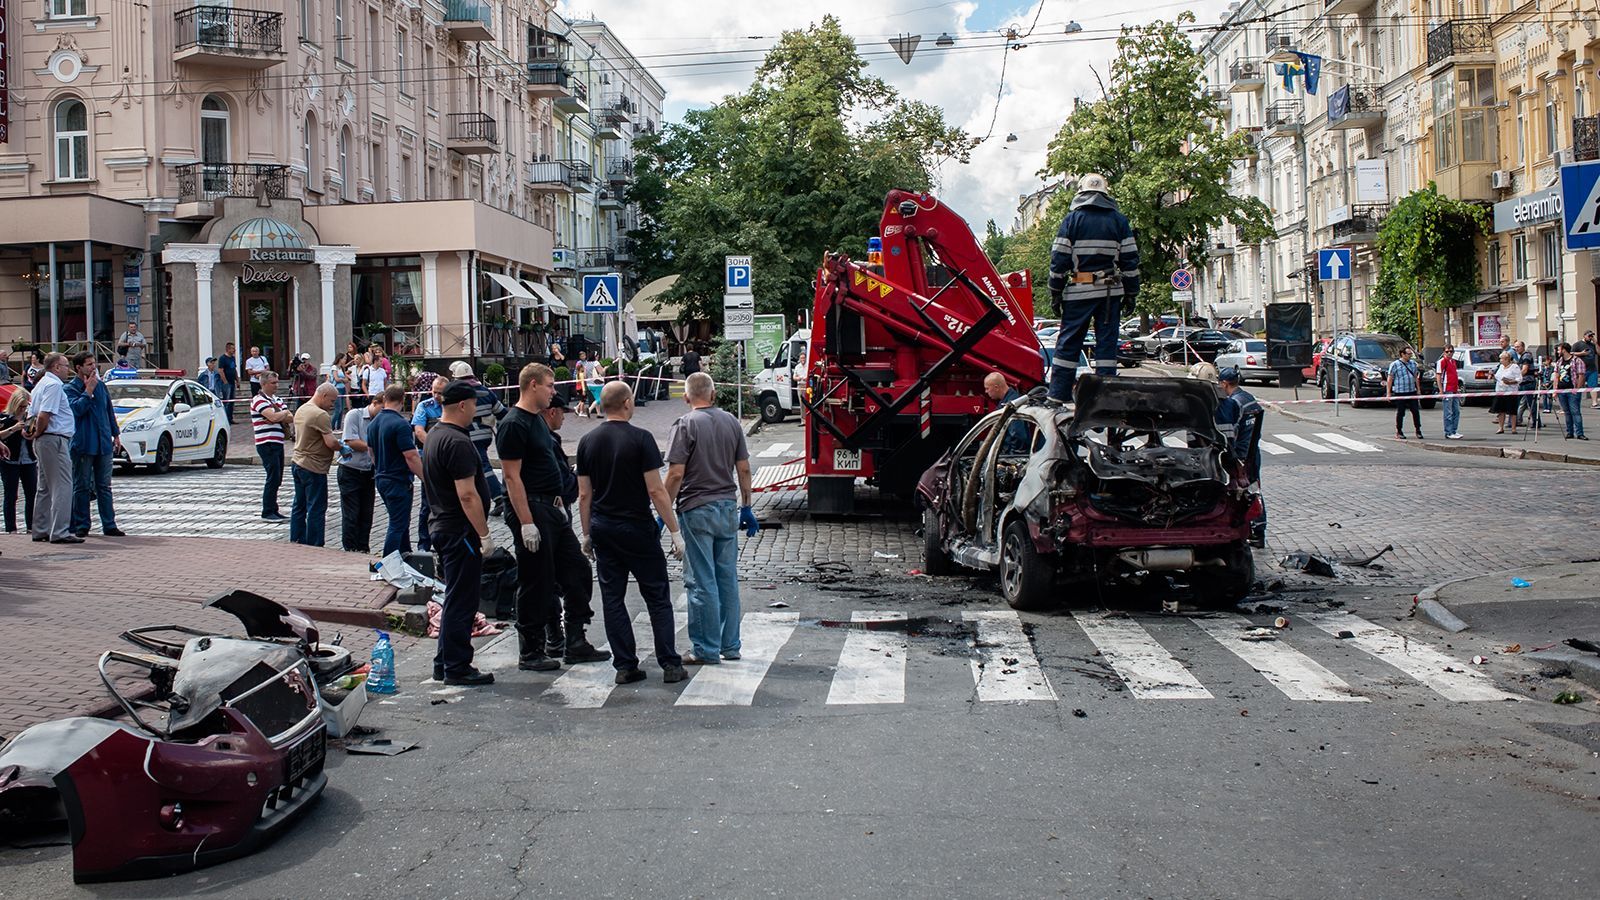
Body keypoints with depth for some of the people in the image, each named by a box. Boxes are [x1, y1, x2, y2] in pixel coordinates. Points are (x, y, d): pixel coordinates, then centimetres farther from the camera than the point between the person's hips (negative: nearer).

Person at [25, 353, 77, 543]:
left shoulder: (41, 384, 19)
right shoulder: (54, 385, -13)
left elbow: (31, 414, 20)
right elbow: (44, 416, -22)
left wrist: (34, 433, 11)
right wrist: (38, 433, -8)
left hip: (43, 441, 10)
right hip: (55, 439, -10)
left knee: (45, 488, 14)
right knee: (62, 487, -9)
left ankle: (41, 530, 19)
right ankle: (60, 532, -11)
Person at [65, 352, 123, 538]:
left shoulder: (100, 385, 13)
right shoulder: (70, 388, -3)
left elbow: (109, 410, 20)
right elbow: (76, 409, -20)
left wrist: (116, 434, 17)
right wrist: (88, 390, -15)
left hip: (104, 444, 5)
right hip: (83, 444, -4)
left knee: (104, 486, 7)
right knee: (82, 487, 2)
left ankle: (109, 525, 8)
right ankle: (81, 526, 8)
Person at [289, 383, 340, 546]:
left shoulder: (301, 410, 10)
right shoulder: (321, 415, -20)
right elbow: (331, 442, -24)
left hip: (297, 463, 10)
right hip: (314, 467, -10)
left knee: (299, 506, 15)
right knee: (316, 509, -2)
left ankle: (296, 542, 21)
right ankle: (314, 546, 0)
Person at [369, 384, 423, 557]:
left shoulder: (373, 423, 8)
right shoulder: (400, 424, -19)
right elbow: (411, 457, -22)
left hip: (380, 479, 9)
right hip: (398, 481, -9)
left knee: (401, 522, 21)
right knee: (397, 525, -3)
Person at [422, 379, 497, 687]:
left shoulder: (434, 435, 13)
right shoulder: (457, 442, -20)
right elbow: (467, 494, -24)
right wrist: (484, 534, -19)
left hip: (442, 526, 10)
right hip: (460, 531, -10)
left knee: (455, 598, 17)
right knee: (461, 600, -3)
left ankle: (444, 663, 23)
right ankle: (456, 668, 2)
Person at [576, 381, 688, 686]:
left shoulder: (587, 442, 3)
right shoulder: (640, 438, -12)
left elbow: (584, 494, 6)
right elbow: (656, 491, -15)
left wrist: (587, 534, 16)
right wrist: (675, 531, -10)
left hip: (603, 529, 4)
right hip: (637, 529, -4)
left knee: (612, 598, 8)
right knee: (657, 597, 4)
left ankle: (625, 666, 7)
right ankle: (670, 665, 2)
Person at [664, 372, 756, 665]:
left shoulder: (686, 425, -10)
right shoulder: (731, 422, 6)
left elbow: (676, 474, -15)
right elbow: (744, 469, 9)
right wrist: (746, 507, 17)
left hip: (696, 510, -5)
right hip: (727, 507, 5)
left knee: (701, 582, 0)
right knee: (727, 578, 11)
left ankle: (706, 650, 4)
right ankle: (730, 646, 17)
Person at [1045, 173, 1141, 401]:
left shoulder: (1072, 219, 1)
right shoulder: (1119, 220, 7)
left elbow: (1059, 258, -2)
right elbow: (1130, 260, 6)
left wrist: (1055, 292, 3)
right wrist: (1131, 292, 11)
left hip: (1078, 291, -2)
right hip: (1110, 291, 2)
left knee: (1068, 342, 2)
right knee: (1107, 342, 5)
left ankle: (1058, 395, -1)